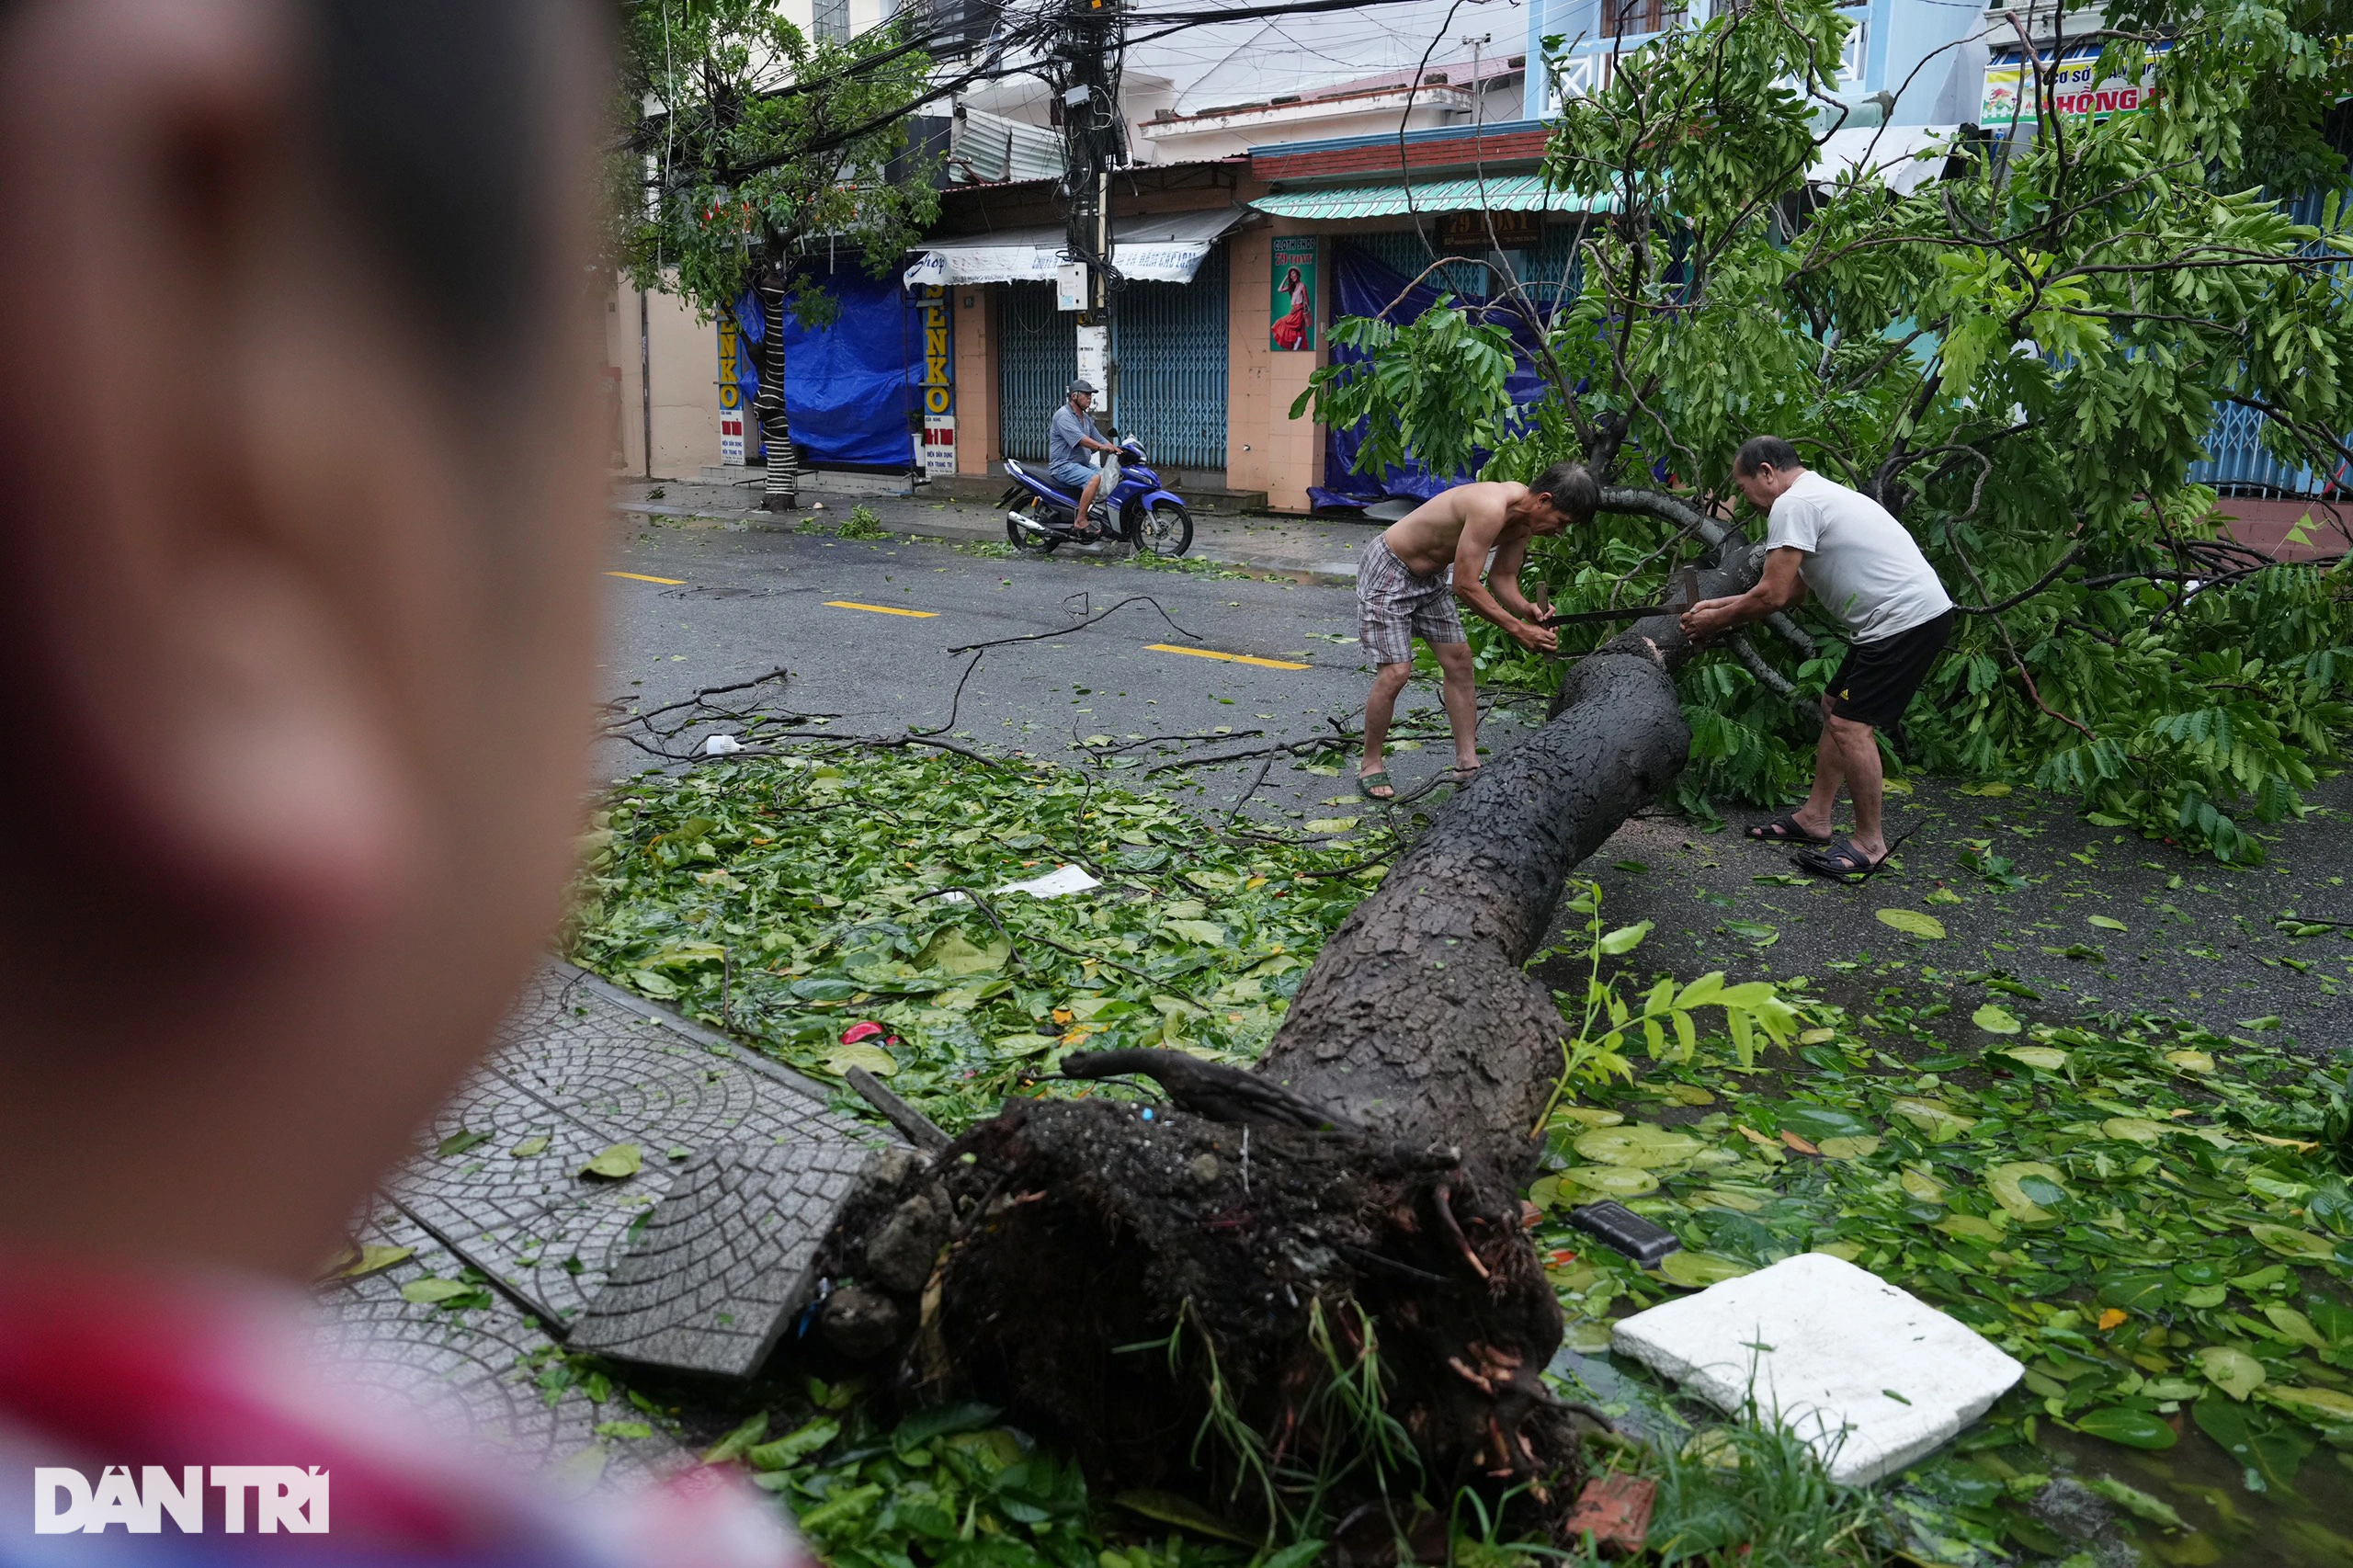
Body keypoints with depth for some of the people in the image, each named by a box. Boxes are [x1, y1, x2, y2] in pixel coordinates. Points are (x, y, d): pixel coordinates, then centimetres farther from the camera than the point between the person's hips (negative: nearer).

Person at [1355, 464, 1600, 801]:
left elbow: (1501, 577, 3)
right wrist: (1517, 628, -26)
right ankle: (1370, 768, 3)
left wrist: (1526, 609, -17)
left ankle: (1467, 764, 15)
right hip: (1388, 571, -10)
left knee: (1459, 660, 8)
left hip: (1430, 575, 10)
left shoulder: (1525, 519, -5)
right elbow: (1465, 585, -31)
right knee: (1395, 671, -13)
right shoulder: (1491, 508, -34)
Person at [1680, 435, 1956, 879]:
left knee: (1851, 725, -10)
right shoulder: (1818, 494, 20)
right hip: (1904, 617, 11)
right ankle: (1814, 818, 25)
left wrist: (1716, 620, 0)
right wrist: (1721, 606, 22)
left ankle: (1869, 844, 0)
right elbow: (1790, 591, 25)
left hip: (1908, 620, -11)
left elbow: (1771, 596, -16)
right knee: (1835, 708, 18)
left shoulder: (1792, 504, -14)